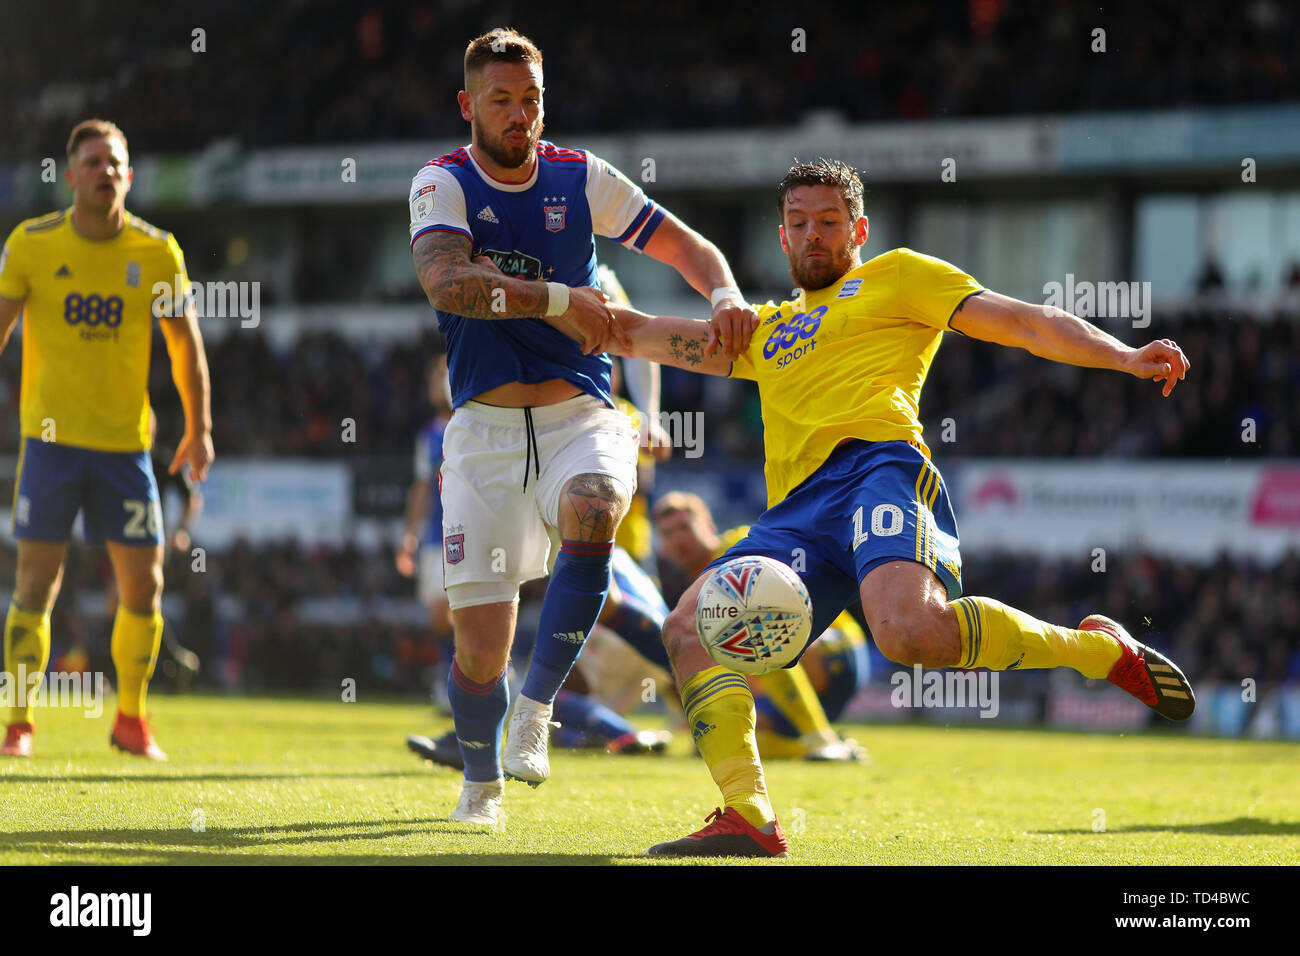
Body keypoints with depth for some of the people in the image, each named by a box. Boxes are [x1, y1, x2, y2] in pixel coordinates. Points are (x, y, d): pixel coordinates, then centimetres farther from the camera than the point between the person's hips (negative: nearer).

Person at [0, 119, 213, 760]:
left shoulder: (157, 252, 0)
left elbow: (184, 341, 11)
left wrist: (199, 427, 11)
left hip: (126, 442, 2)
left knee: (143, 586, 0)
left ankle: (131, 720, 18)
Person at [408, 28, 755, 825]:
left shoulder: (579, 177, 5)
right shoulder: (443, 184, -3)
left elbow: (689, 247, 8)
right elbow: (447, 283, -22)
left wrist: (726, 295, -13)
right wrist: (556, 300, -28)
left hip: (579, 417, 1)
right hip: (486, 425, -1)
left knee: (591, 512, -35)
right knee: (480, 640, -4)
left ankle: (537, 706, -18)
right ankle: (481, 780, 26)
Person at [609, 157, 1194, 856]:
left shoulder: (896, 276, 21)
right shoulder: (767, 329, 36)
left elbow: (1024, 322, 12)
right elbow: (641, 335, 38)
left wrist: (1123, 356, -2)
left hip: (878, 464, -6)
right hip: (797, 512, 6)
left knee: (912, 630, -35)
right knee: (690, 626, -17)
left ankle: (1098, 648, -15)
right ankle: (748, 819, -22)